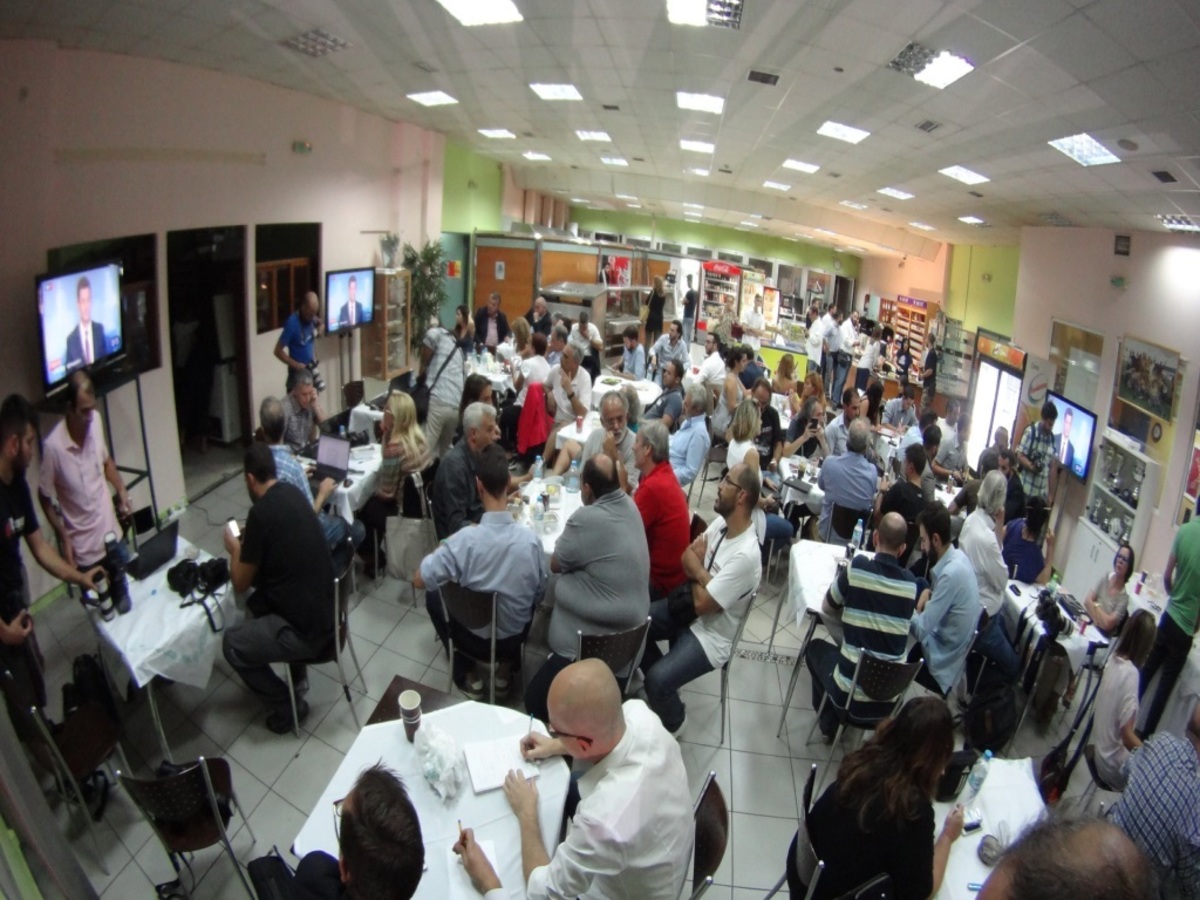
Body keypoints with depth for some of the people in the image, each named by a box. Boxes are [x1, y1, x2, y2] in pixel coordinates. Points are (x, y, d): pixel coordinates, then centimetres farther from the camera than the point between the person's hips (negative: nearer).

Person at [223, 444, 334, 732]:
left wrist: (235, 549, 12)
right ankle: (298, 676, 34)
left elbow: (240, 583, -4)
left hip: (308, 630, -8)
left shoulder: (260, 513, -18)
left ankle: (287, 707, 18)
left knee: (232, 643, 11)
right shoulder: (293, 494, 4)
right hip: (326, 610, 8)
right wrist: (248, 544, 26)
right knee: (260, 600, 28)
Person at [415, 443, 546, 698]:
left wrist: (441, 550, 0)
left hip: (475, 639, -2)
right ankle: (505, 667, 30)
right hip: (516, 636, 2)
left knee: (433, 596, 25)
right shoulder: (531, 539, -21)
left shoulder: (464, 539, -28)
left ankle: (468, 675, 26)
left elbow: (419, 580, -16)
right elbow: (539, 594, -5)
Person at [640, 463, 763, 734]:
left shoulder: (745, 556, -32)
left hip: (709, 636, -8)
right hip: (687, 611, 8)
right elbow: (687, 559, 3)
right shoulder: (722, 522, -6)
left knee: (657, 681, -21)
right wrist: (703, 574, -18)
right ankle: (661, 689, 20)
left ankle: (673, 722, 13)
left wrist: (697, 570, -10)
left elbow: (701, 604, -27)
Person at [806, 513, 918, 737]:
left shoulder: (857, 567, -13)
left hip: (850, 692, -4)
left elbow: (827, 609, 2)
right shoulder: (911, 583, -3)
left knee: (816, 647, 27)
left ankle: (829, 721, 30)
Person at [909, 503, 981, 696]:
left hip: (941, 664, -7)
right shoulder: (957, 556, -3)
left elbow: (922, 630, -23)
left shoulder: (951, 574, -29)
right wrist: (928, 596, -5)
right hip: (945, 649, 7)